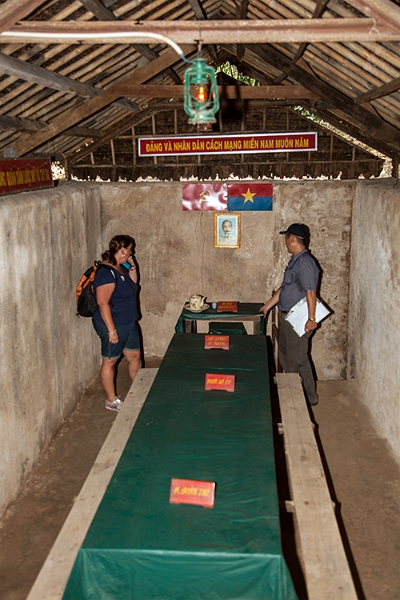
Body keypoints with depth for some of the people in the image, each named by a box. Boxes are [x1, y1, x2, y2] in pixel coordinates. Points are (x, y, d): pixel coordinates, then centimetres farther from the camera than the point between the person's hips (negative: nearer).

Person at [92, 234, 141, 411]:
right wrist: (111, 330, -25)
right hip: (114, 325, -9)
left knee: (135, 356, 17)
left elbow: (133, 284, 24)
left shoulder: (120, 268, 7)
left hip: (129, 323, 10)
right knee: (110, 361, 6)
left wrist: (132, 267, 7)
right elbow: (102, 303, -25)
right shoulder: (106, 272, -22)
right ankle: (111, 400, 19)